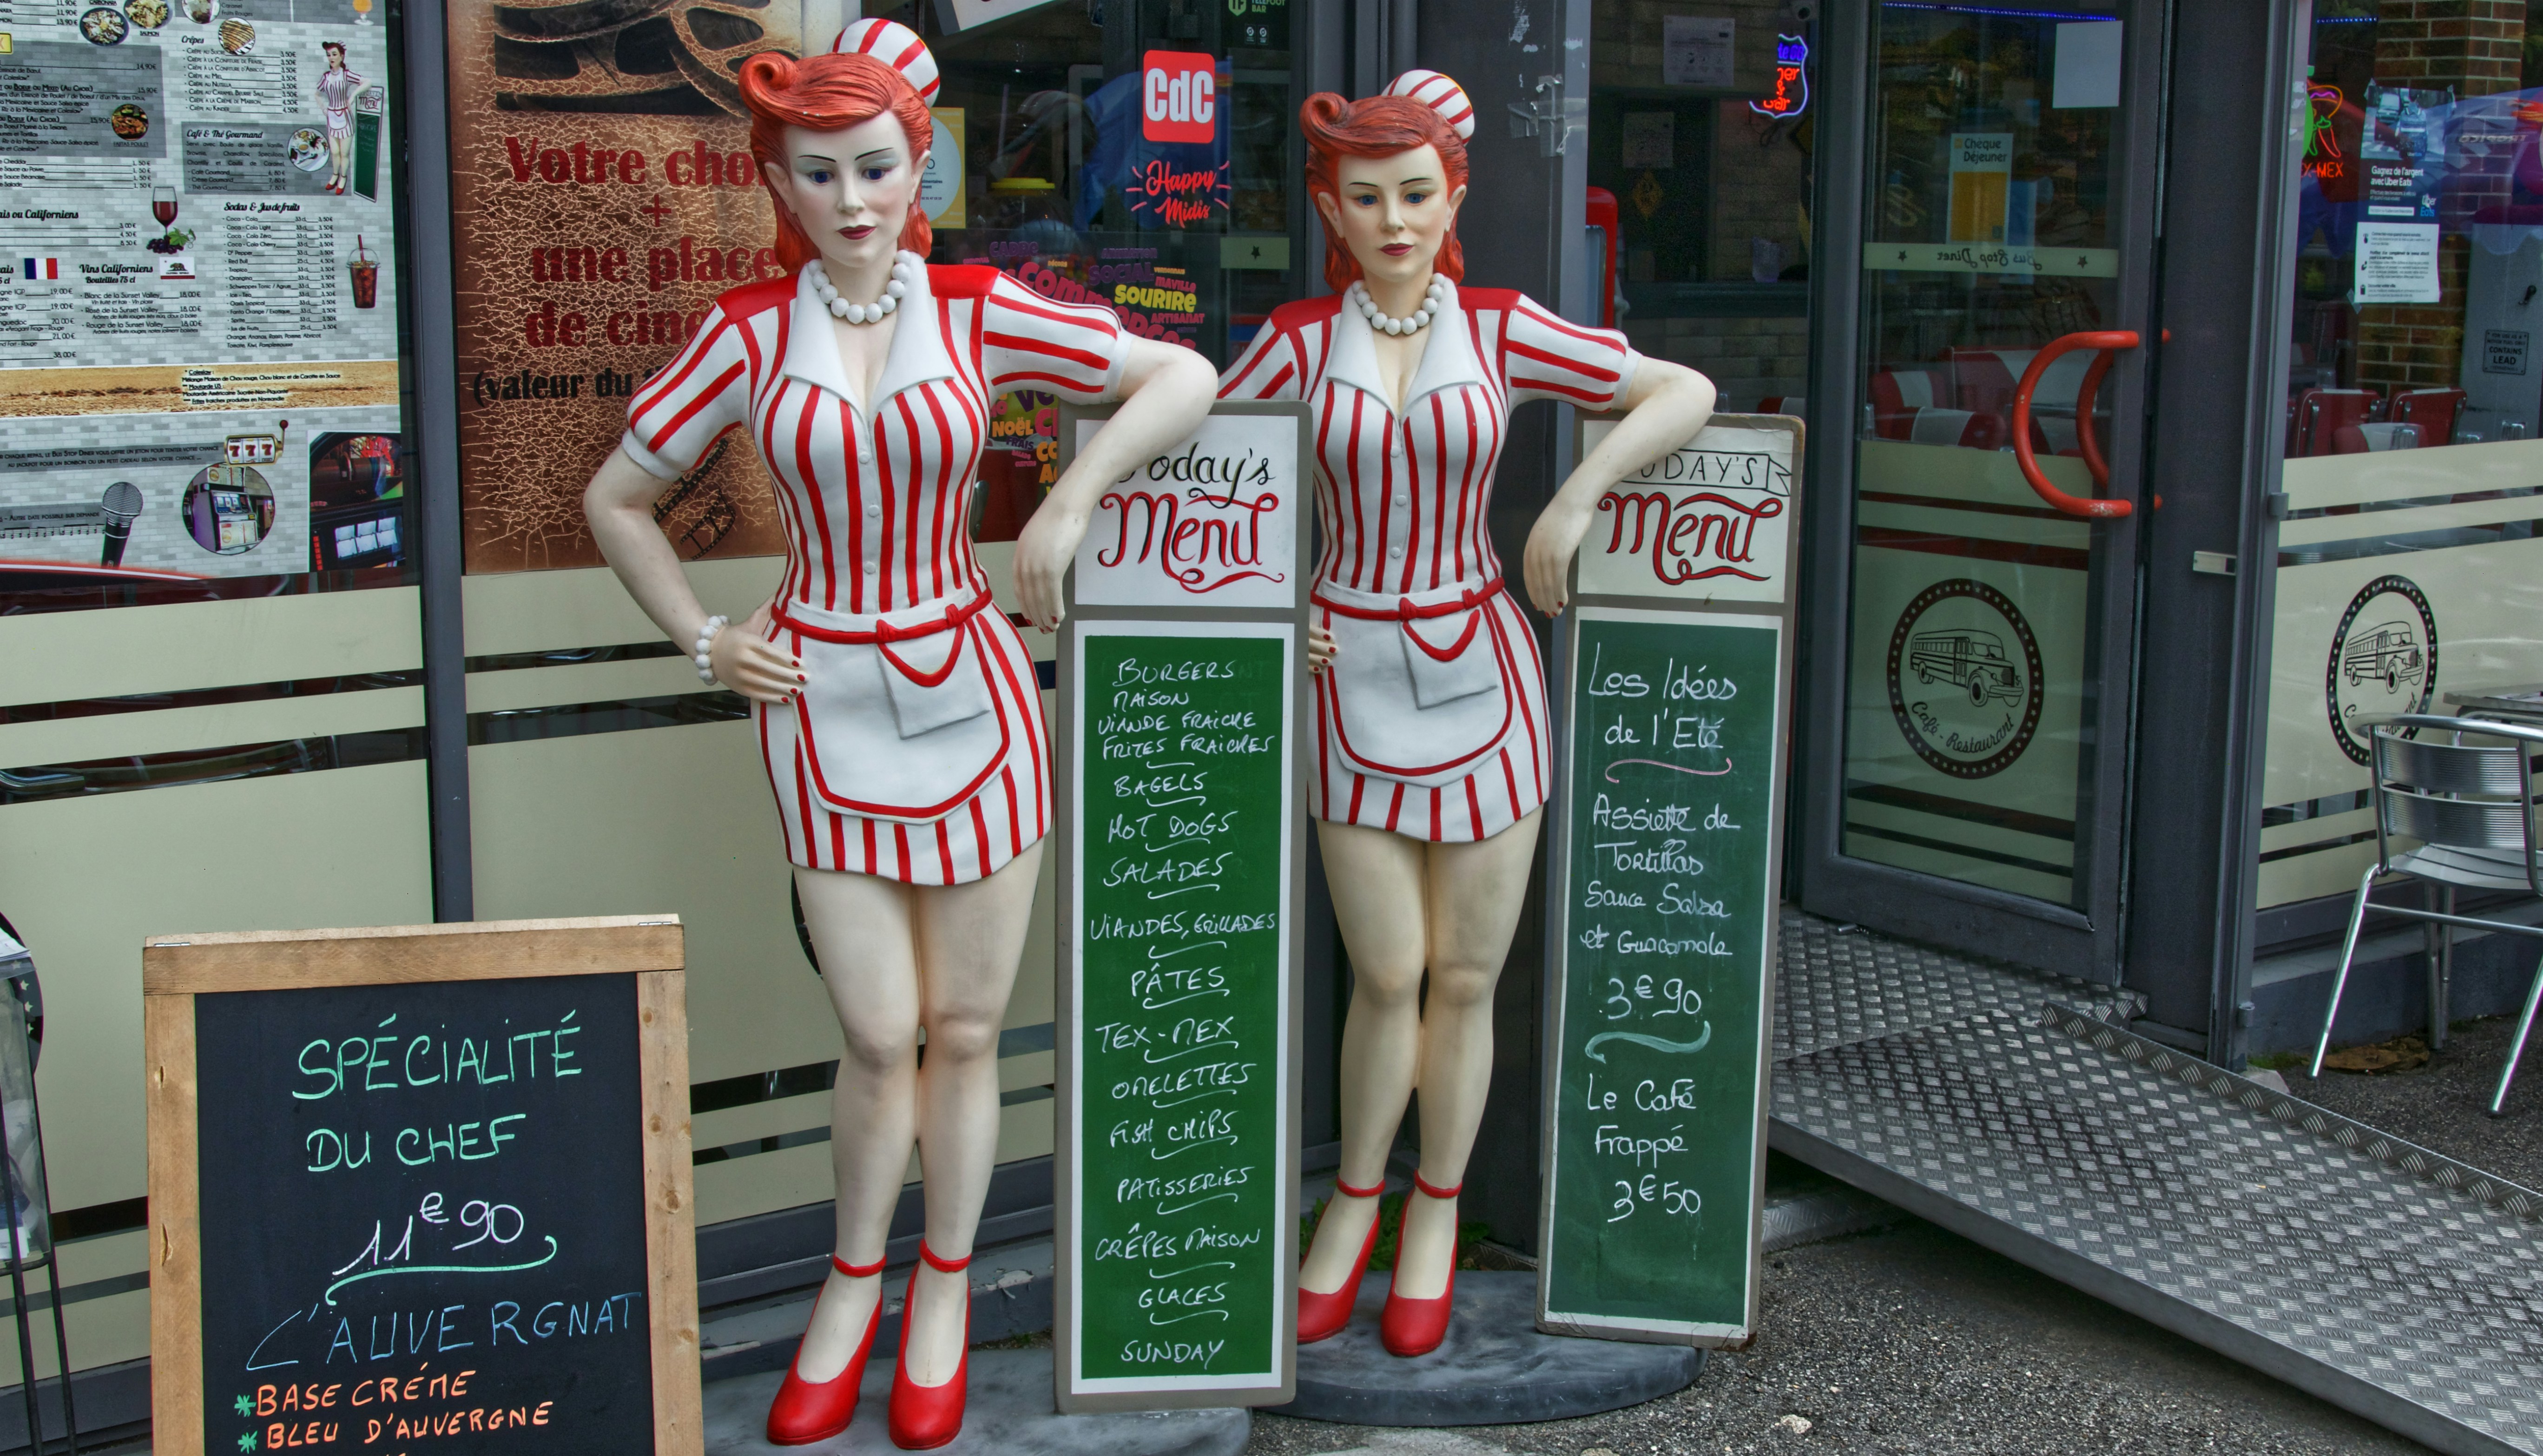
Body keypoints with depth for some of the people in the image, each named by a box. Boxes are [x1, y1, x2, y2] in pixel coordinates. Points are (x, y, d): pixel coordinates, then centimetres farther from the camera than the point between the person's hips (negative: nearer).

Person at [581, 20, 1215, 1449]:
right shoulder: (750, 333, 0)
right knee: (880, 1033, 0)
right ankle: (853, 1287, 24)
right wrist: (705, 641, 2)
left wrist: (1070, 502, -10)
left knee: (966, 1027, 7)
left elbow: (1185, 378, -2)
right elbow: (618, 499, 9)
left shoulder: (979, 311, -1)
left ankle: (944, 1289, 27)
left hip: (970, 688, 0)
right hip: (823, 702, 0)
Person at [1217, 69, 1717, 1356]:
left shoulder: (1504, 332, -1)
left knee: (1466, 975, 6)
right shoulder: (1297, 345, -1)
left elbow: (1686, 394, -2)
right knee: (1388, 973, -1)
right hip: (1352, 680, 0)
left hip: (1480, 671, 0)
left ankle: (1435, 1219, 26)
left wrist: (1574, 500, -12)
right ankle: (1355, 1203, 24)